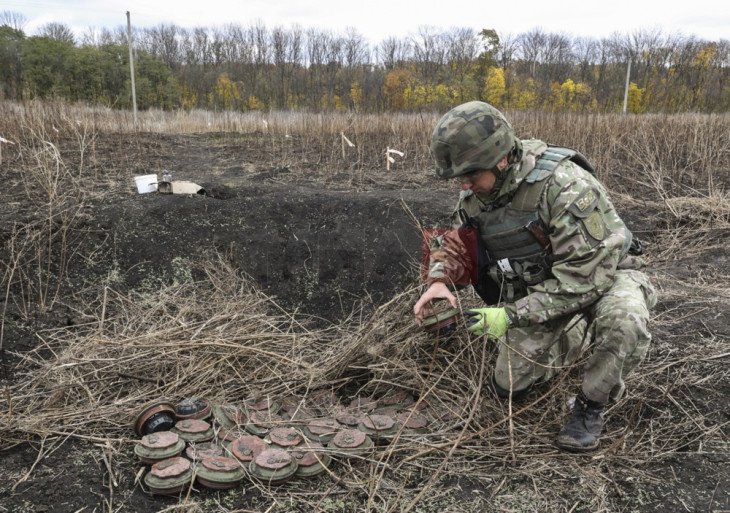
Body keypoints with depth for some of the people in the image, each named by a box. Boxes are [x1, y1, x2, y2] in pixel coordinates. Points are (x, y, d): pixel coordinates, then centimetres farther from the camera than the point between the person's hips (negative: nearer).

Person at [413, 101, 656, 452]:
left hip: (604, 274, -5)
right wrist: (439, 280, -20)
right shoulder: (476, 193, -12)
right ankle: (579, 342, 31)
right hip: (538, 288, 6)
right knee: (509, 386, 6)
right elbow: (455, 241, 2)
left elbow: (585, 277, -35)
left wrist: (511, 315, -36)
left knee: (623, 320, -40)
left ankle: (591, 404, -10)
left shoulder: (564, 185, -34)